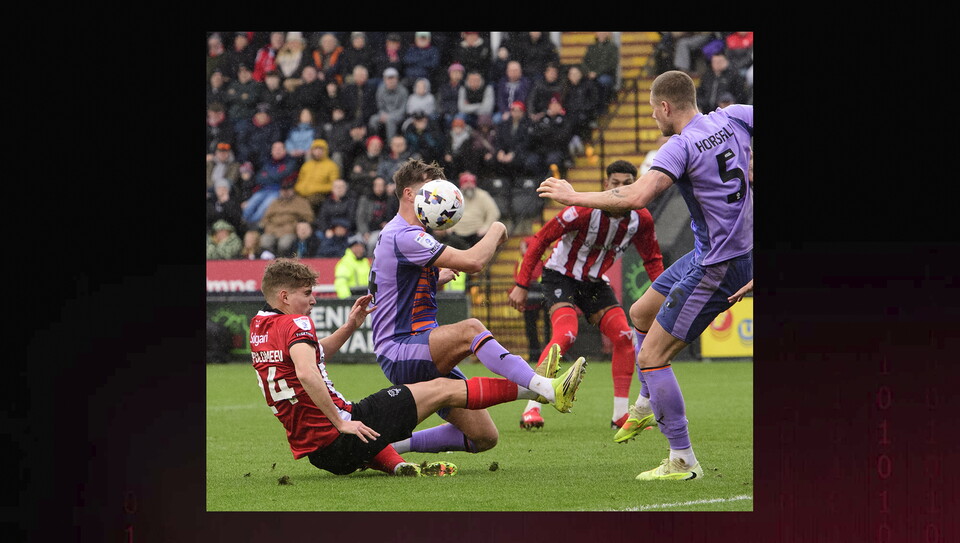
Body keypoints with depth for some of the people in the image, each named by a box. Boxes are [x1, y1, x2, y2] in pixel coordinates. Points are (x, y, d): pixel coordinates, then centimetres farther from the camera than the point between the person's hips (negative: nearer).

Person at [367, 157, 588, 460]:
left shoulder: (397, 234, 19)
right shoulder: (404, 236, -15)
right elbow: (473, 261, -24)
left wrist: (440, 276, 18)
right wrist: (496, 231, -5)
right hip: (399, 352, -10)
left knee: (484, 437, 0)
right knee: (469, 329, -37)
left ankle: (397, 444, 11)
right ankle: (545, 388, -49)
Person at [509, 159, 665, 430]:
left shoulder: (641, 220, -10)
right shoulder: (584, 211, -25)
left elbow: (652, 258, 8)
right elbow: (540, 240, -18)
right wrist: (522, 285, -18)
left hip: (595, 282, 6)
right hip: (561, 276, -6)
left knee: (624, 337, -8)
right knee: (566, 334, -27)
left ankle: (621, 414, 3)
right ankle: (531, 408, -25)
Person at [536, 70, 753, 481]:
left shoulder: (681, 147, -20)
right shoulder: (732, 119, 2)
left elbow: (636, 197, -32)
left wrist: (575, 196, -21)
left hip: (716, 268, -9)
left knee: (651, 356, -4)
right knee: (641, 314, 25)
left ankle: (682, 462, 0)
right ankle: (648, 405, 44)